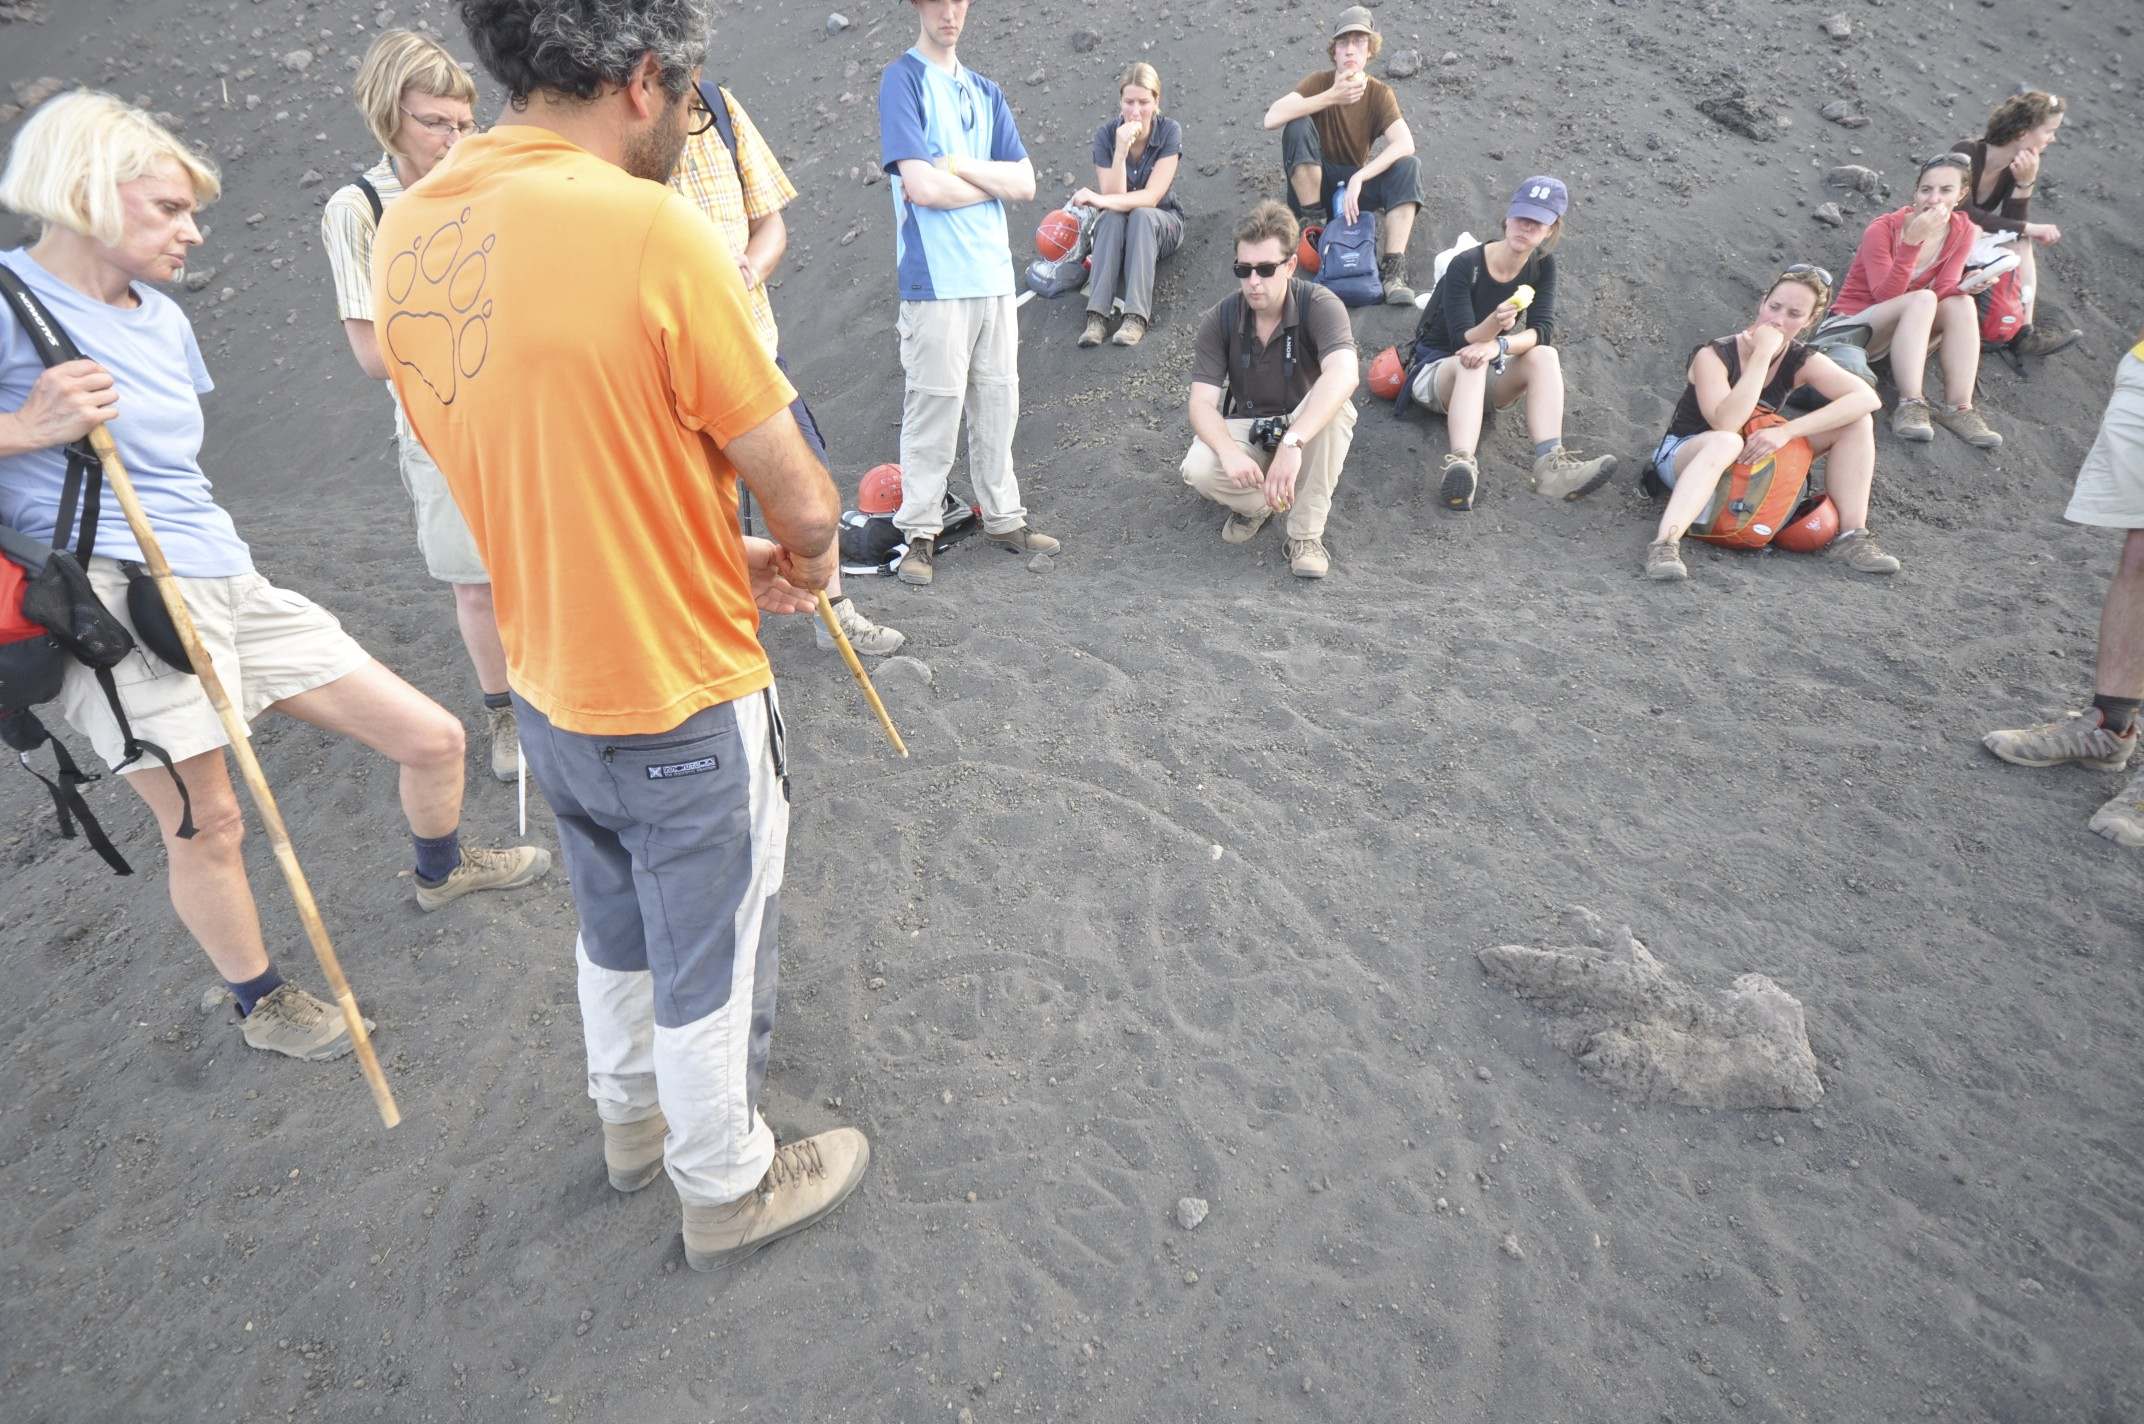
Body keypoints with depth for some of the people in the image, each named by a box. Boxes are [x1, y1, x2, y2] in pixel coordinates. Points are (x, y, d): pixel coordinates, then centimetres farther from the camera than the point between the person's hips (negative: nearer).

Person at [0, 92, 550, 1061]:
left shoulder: (163, 320, 17)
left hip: (229, 586, 7)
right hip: (116, 602, -7)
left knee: (432, 737, 8)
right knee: (206, 826, 0)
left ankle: (441, 872, 40)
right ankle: (260, 1005, 27)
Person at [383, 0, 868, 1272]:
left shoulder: (412, 233, -2)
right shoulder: (653, 229, -24)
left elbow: (537, 468, 7)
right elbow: (805, 505, -20)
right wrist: (808, 557, 4)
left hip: (549, 687, 7)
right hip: (683, 703, -7)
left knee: (614, 930, 28)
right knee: (710, 967, 15)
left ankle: (632, 1120, 51)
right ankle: (729, 1189, 38)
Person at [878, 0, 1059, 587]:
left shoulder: (986, 92, 17)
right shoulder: (903, 80, -3)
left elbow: (1024, 183, 7)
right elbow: (922, 187, -14)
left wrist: (959, 167, -8)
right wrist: (990, 182, 1)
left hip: (993, 274, 6)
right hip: (936, 278, -6)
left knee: (998, 404, 10)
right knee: (934, 409, -4)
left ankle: (1004, 518, 21)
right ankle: (920, 533, 6)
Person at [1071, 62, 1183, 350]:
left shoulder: (1170, 131, -14)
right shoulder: (1106, 134, -11)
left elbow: (1151, 197, -23)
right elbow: (1113, 196, -18)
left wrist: (1101, 200, -36)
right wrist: (1121, 150, -31)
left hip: (1162, 224, -1)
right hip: (1115, 227, 1)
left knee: (1141, 215, -35)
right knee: (1112, 218, -34)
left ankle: (1136, 317, -44)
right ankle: (1096, 316, -45)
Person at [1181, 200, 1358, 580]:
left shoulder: (1320, 306, -21)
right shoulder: (1219, 320, -12)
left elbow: (1343, 375, -40)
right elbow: (1202, 402, -18)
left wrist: (1292, 444, -54)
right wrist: (1229, 452, -40)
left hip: (1311, 428, -1)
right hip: (1247, 430, 2)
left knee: (1333, 403, -36)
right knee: (1198, 470, -31)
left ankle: (1306, 535, -22)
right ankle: (1258, 503, 4)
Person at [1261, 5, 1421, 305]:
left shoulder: (1381, 93, -7)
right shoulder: (1319, 82, -10)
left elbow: (1405, 144, -24)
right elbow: (1271, 119, -28)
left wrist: (1358, 179, -36)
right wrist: (1331, 97, -31)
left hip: (1355, 184, 2)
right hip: (1313, 185, -1)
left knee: (1408, 167, -24)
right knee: (1298, 126, -26)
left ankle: (1393, 268, -33)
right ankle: (1313, 218, -16)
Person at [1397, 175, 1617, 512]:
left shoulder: (1543, 266, -5)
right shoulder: (1466, 265, -19)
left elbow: (1543, 330, -17)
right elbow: (1463, 343, -24)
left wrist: (1498, 345, -37)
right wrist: (1495, 323, -45)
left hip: (1486, 380, 4)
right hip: (1436, 368, -4)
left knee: (1544, 356, -23)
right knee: (1472, 363, -37)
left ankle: (1551, 465, -42)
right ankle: (1461, 467, -62)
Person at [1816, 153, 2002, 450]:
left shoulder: (1962, 231, -2)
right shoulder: (1883, 229, -16)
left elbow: (1943, 291, -7)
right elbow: (1886, 296, -26)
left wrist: (1964, 287, -30)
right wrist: (1913, 240, -34)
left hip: (1903, 331, 5)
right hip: (1851, 328, -5)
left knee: (1961, 304, -23)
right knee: (1922, 298, -30)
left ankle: (1958, 408, -27)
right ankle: (1910, 405, -40)